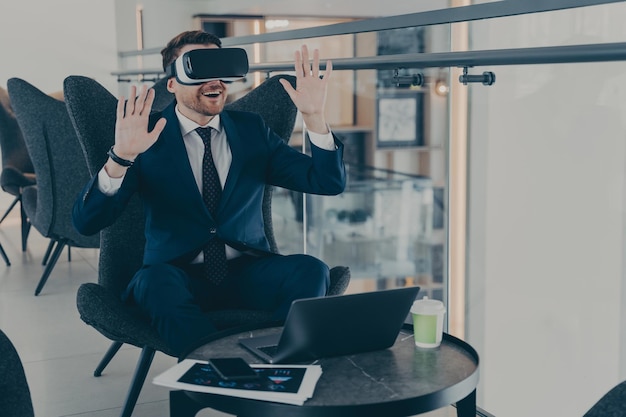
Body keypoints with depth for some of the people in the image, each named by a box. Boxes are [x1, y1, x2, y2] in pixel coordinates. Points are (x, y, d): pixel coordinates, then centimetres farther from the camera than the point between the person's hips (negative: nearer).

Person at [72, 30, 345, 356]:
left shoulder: (251, 129, 10)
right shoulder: (148, 134, 0)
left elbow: (330, 182, 4)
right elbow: (85, 223, -9)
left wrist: (314, 115, -12)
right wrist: (121, 156, -26)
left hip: (247, 272, 3)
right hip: (177, 273, -2)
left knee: (310, 271, -26)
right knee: (156, 282, -35)